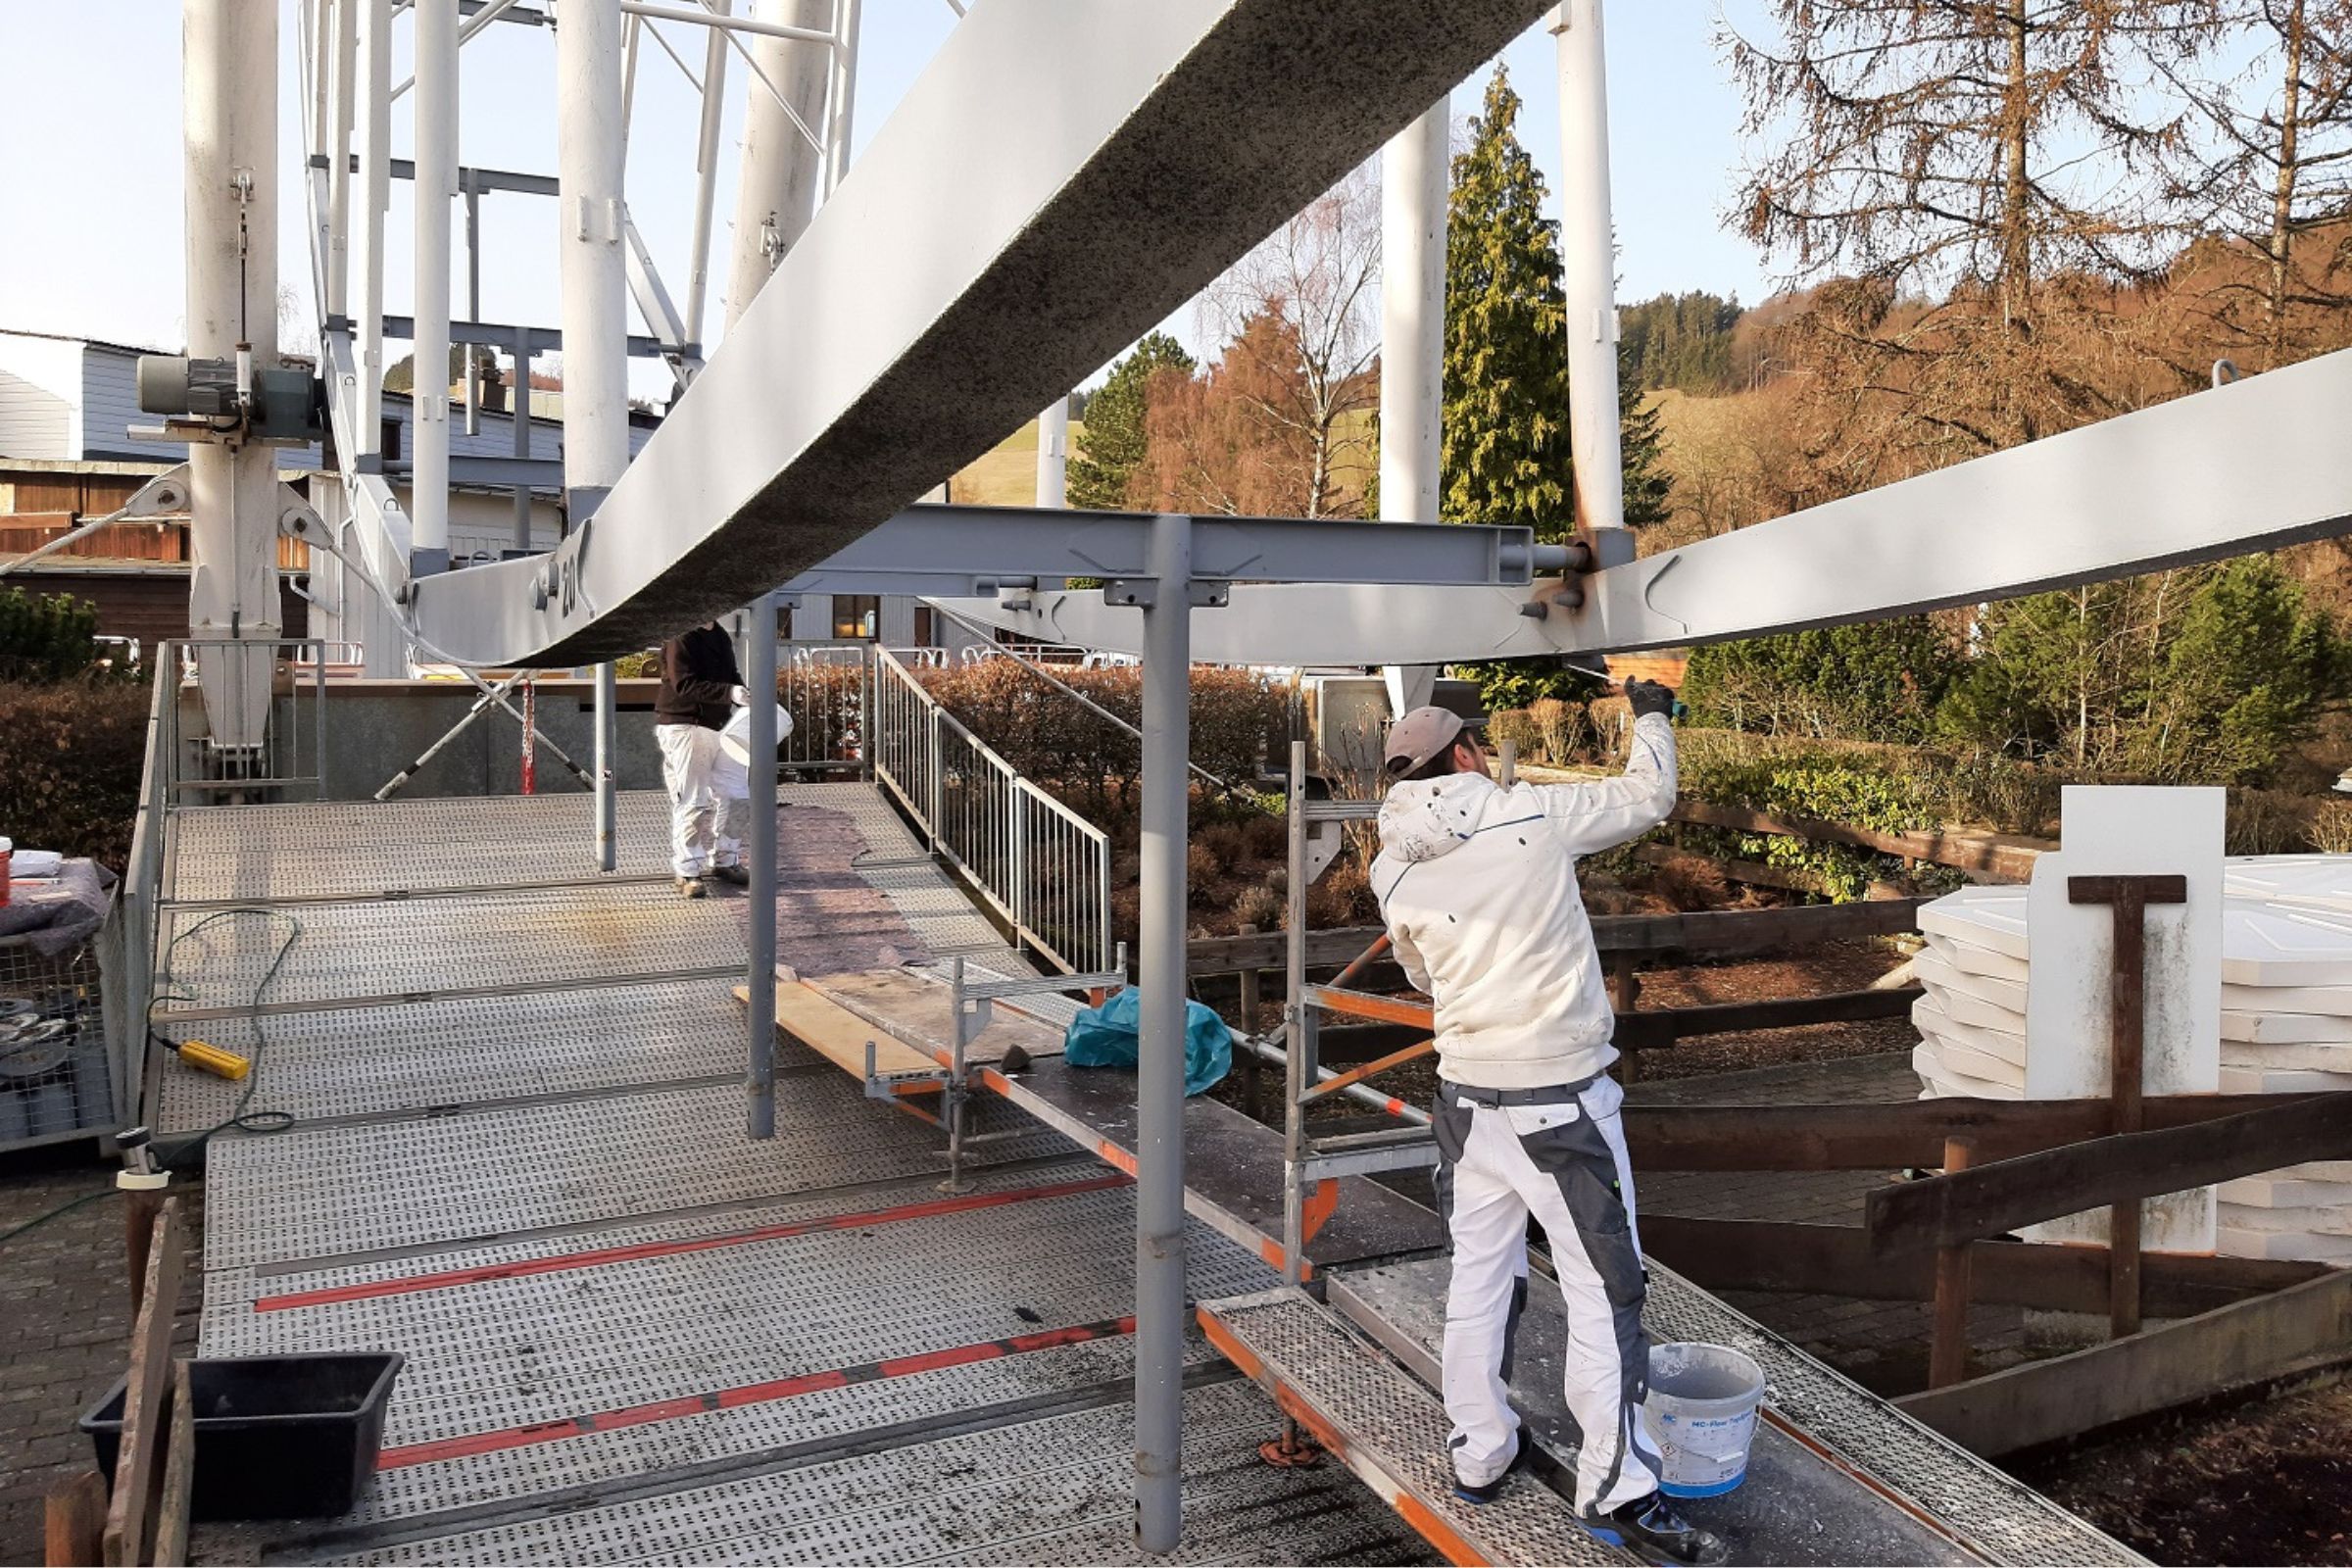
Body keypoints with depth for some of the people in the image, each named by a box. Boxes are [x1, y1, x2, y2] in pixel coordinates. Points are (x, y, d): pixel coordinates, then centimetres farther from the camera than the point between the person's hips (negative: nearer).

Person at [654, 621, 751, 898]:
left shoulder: (720, 637, 13)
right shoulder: (680, 639, -15)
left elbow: (731, 676, 20)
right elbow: (684, 685, -24)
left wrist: (746, 700, 1)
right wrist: (729, 692, -32)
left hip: (717, 727, 8)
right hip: (683, 727, -8)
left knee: (733, 798, 10)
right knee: (691, 802, -7)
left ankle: (724, 862, 25)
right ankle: (688, 872, 2)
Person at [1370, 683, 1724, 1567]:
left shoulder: (1395, 872, 0)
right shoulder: (1535, 816, -12)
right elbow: (1649, 798, 3)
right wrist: (1651, 718, 21)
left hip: (1467, 1095, 5)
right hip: (1560, 1102, -5)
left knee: (1478, 1277, 17)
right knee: (1603, 1290, 5)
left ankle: (1479, 1454, 29)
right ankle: (1617, 1491, 11)